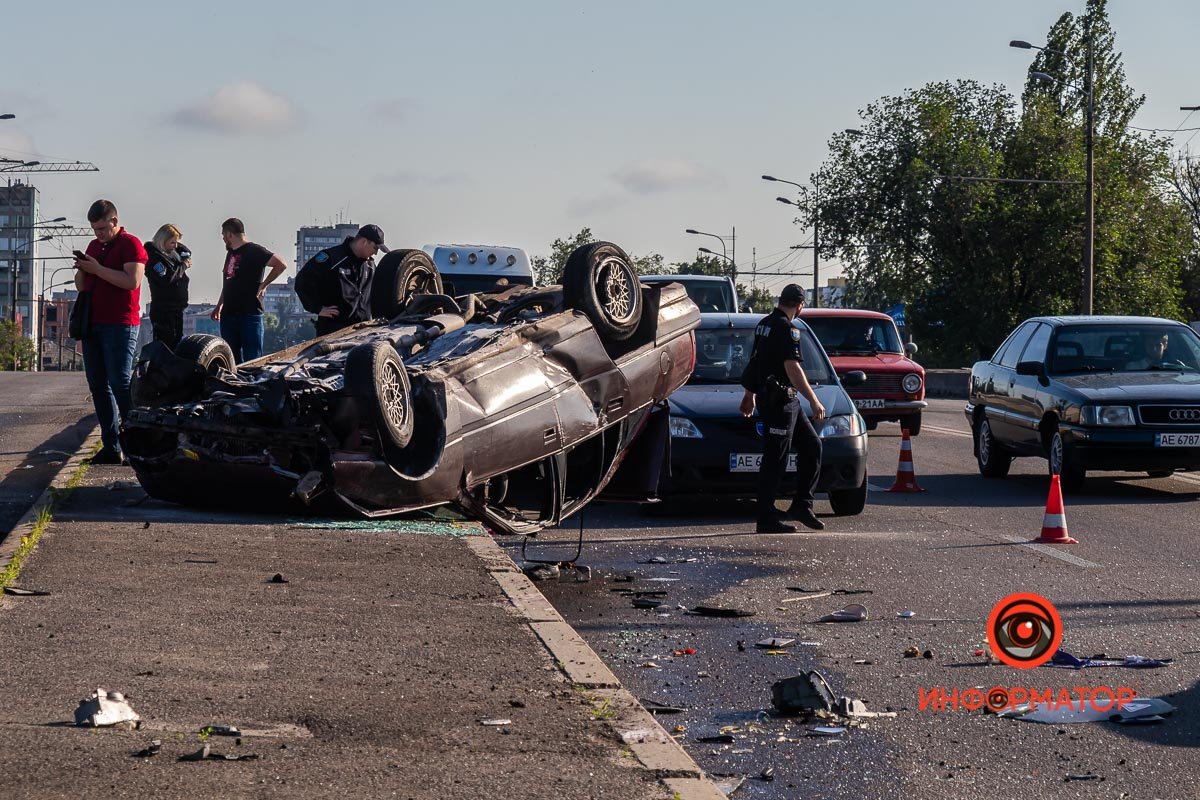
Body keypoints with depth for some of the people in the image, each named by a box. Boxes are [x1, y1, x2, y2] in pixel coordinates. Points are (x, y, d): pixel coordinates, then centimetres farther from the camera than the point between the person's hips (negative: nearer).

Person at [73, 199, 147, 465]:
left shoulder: (130, 244, -4)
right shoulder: (94, 245, 19)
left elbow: (132, 281, -18)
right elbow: (81, 286, 22)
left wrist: (97, 269, -17)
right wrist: (81, 270, 0)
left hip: (120, 325, -8)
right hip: (92, 323, 8)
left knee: (120, 384, -13)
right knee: (98, 386, 4)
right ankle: (111, 446, 6)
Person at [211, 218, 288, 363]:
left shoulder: (254, 250, -7)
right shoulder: (230, 253, 19)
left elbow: (281, 265, -14)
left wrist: (263, 285, -10)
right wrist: (218, 307, 24)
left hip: (250, 313, -8)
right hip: (228, 313, 8)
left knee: (252, 361, -8)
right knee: (232, 358, 9)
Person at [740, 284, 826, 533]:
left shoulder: (764, 324, 14)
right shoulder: (786, 329, -16)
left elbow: (755, 361, 23)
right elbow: (792, 368, -22)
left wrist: (749, 395, 33)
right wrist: (814, 400, -20)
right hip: (778, 400, -10)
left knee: (812, 445, 13)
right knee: (775, 460, -6)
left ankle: (802, 505, 12)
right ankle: (767, 520, -3)